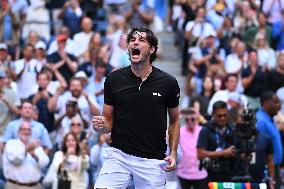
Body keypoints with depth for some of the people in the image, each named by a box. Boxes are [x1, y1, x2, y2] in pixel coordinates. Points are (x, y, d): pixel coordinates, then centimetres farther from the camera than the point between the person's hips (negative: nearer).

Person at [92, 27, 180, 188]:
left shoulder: (168, 83, -1)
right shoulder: (114, 79, 0)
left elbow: (174, 120, 12)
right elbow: (109, 121, 8)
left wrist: (173, 154, 1)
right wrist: (101, 125, -15)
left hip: (153, 161, 0)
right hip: (119, 155, 0)